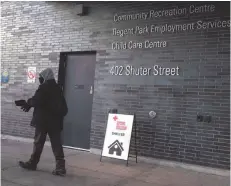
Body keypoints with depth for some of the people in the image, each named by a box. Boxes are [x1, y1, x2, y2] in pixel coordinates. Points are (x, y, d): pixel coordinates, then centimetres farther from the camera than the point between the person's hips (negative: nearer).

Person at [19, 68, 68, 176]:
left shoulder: (43, 87, -9)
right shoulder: (57, 88, 14)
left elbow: (36, 101, -17)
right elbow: (63, 107, 16)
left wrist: (28, 103, 2)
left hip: (43, 120, -6)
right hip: (55, 121, 6)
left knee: (38, 142, 8)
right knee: (56, 144, 3)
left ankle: (32, 163, 23)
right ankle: (60, 167, -2)